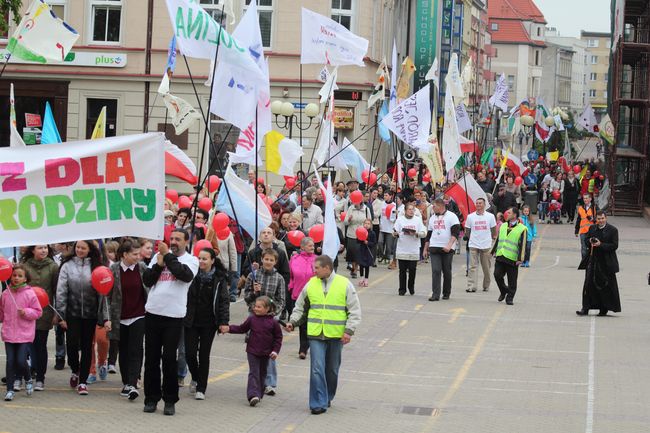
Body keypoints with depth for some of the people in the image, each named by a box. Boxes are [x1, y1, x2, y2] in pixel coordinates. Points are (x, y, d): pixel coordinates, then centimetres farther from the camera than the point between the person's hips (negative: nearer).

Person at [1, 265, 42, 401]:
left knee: (21, 361, -9)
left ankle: (28, 380, 21)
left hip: (25, 334, -3)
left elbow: (38, 312, 0)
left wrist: (26, 312, -15)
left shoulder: (30, 293, -4)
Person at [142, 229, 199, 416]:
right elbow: (147, 280, 6)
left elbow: (185, 274, -19)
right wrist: (159, 264, -7)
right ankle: (151, 398, 15)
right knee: (151, 358, 7)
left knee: (169, 359, -1)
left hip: (174, 316, -3)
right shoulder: (158, 256, 11)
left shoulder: (191, 260, 1)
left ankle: (170, 400, 8)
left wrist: (168, 255, -12)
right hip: (152, 313, 3)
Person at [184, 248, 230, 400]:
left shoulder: (219, 279, -4)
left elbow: (224, 301, -3)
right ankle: (195, 378, 27)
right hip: (191, 321, 2)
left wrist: (224, 322, -11)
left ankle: (201, 388, 10)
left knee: (204, 355, 3)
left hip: (208, 323, -2)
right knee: (190, 353, -2)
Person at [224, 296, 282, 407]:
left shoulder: (273, 322, -5)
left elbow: (278, 337, 2)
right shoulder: (252, 319, -1)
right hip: (252, 352, -1)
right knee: (254, 373, -9)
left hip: (265, 353, 1)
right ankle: (253, 395, -18)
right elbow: (242, 329, 10)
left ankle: (259, 394, 26)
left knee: (262, 374, 13)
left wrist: (275, 351, -6)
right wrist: (229, 329, -3)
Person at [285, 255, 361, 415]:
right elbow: (300, 307, 16)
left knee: (332, 370, 11)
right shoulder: (311, 284, 6)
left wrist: (349, 331, -11)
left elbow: (354, 311, -1)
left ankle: (327, 398, 29)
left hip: (336, 335, -1)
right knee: (317, 369, -9)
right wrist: (293, 322, 1)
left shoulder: (345, 285, -1)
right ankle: (318, 403, -7)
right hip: (316, 335, 1)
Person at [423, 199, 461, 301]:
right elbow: (429, 234, 22)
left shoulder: (451, 216, -4)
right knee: (435, 271, -8)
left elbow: (455, 233, -13)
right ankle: (435, 294, -11)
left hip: (447, 249, -4)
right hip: (434, 248, 4)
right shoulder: (432, 218, 15)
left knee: (447, 272, 5)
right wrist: (425, 249, 19)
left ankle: (446, 293, 18)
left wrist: (449, 245, -24)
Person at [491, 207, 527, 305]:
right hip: (500, 258, 5)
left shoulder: (522, 229, -3)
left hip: (512, 259, -5)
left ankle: (509, 298, 11)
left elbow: (522, 245, -8)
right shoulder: (503, 226, 15)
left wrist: (520, 258, -14)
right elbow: (497, 241, 22)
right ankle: (503, 291, 21)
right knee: (497, 275, -3)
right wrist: (493, 252, 19)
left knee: (512, 281, 0)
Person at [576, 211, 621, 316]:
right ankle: (585, 308, 0)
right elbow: (586, 240, 18)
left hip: (606, 263, -4)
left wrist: (601, 244, -20)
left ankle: (604, 309, 17)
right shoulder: (592, 228, 9)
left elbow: (614, 245, -10)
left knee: (606, 287, 5)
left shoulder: (613, 230, -5)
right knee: (589, 284, -1)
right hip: (593, 260, 4)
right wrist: (590, 241, -6)